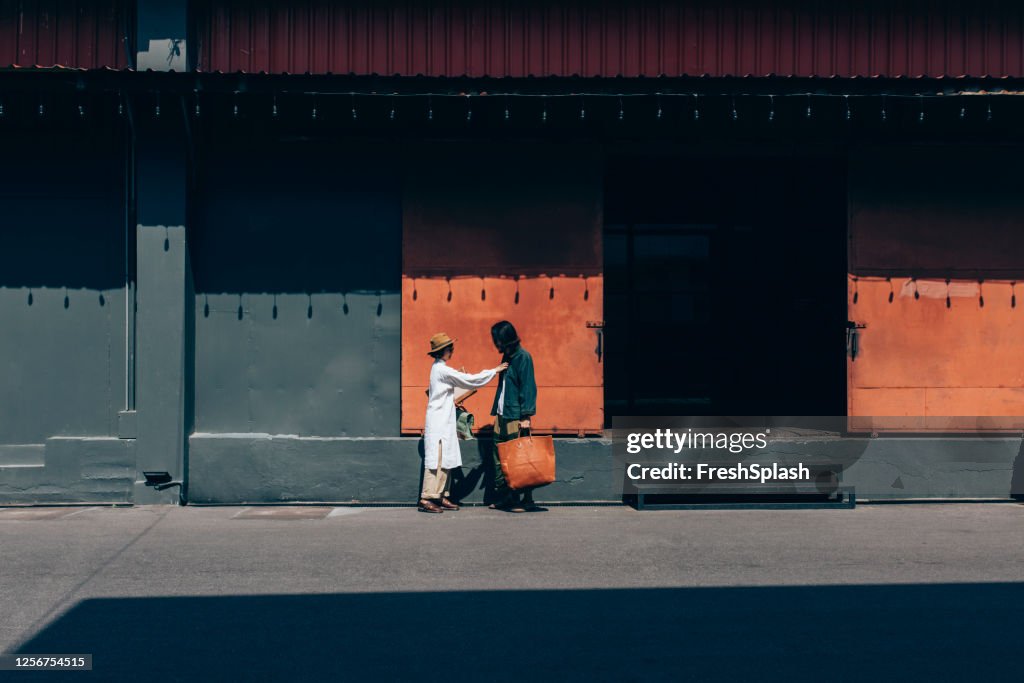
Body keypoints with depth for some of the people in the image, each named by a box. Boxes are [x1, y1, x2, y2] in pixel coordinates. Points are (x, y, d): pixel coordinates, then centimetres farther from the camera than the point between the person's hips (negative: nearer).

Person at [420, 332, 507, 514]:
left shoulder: (439, 368, 14)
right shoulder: (442, 370, -16)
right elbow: (470, 381, -13)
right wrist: (493, 371, -5)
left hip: (444, 422, 10)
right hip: (439, 422, -10)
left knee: (445, 461, 10)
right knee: (436, 460, -10)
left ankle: (441, 497, 12)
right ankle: (426, 499, -10)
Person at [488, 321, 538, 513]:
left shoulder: (522, 357, -10)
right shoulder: (507, 357, 16)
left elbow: (528, 388, -14)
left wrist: (526, 416, -19)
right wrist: (496, 410, 17)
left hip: (515, 417, -9)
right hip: (502, 416, 9)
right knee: (498, 456, 8)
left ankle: (526, 499, 1)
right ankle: (502, 496, 15)